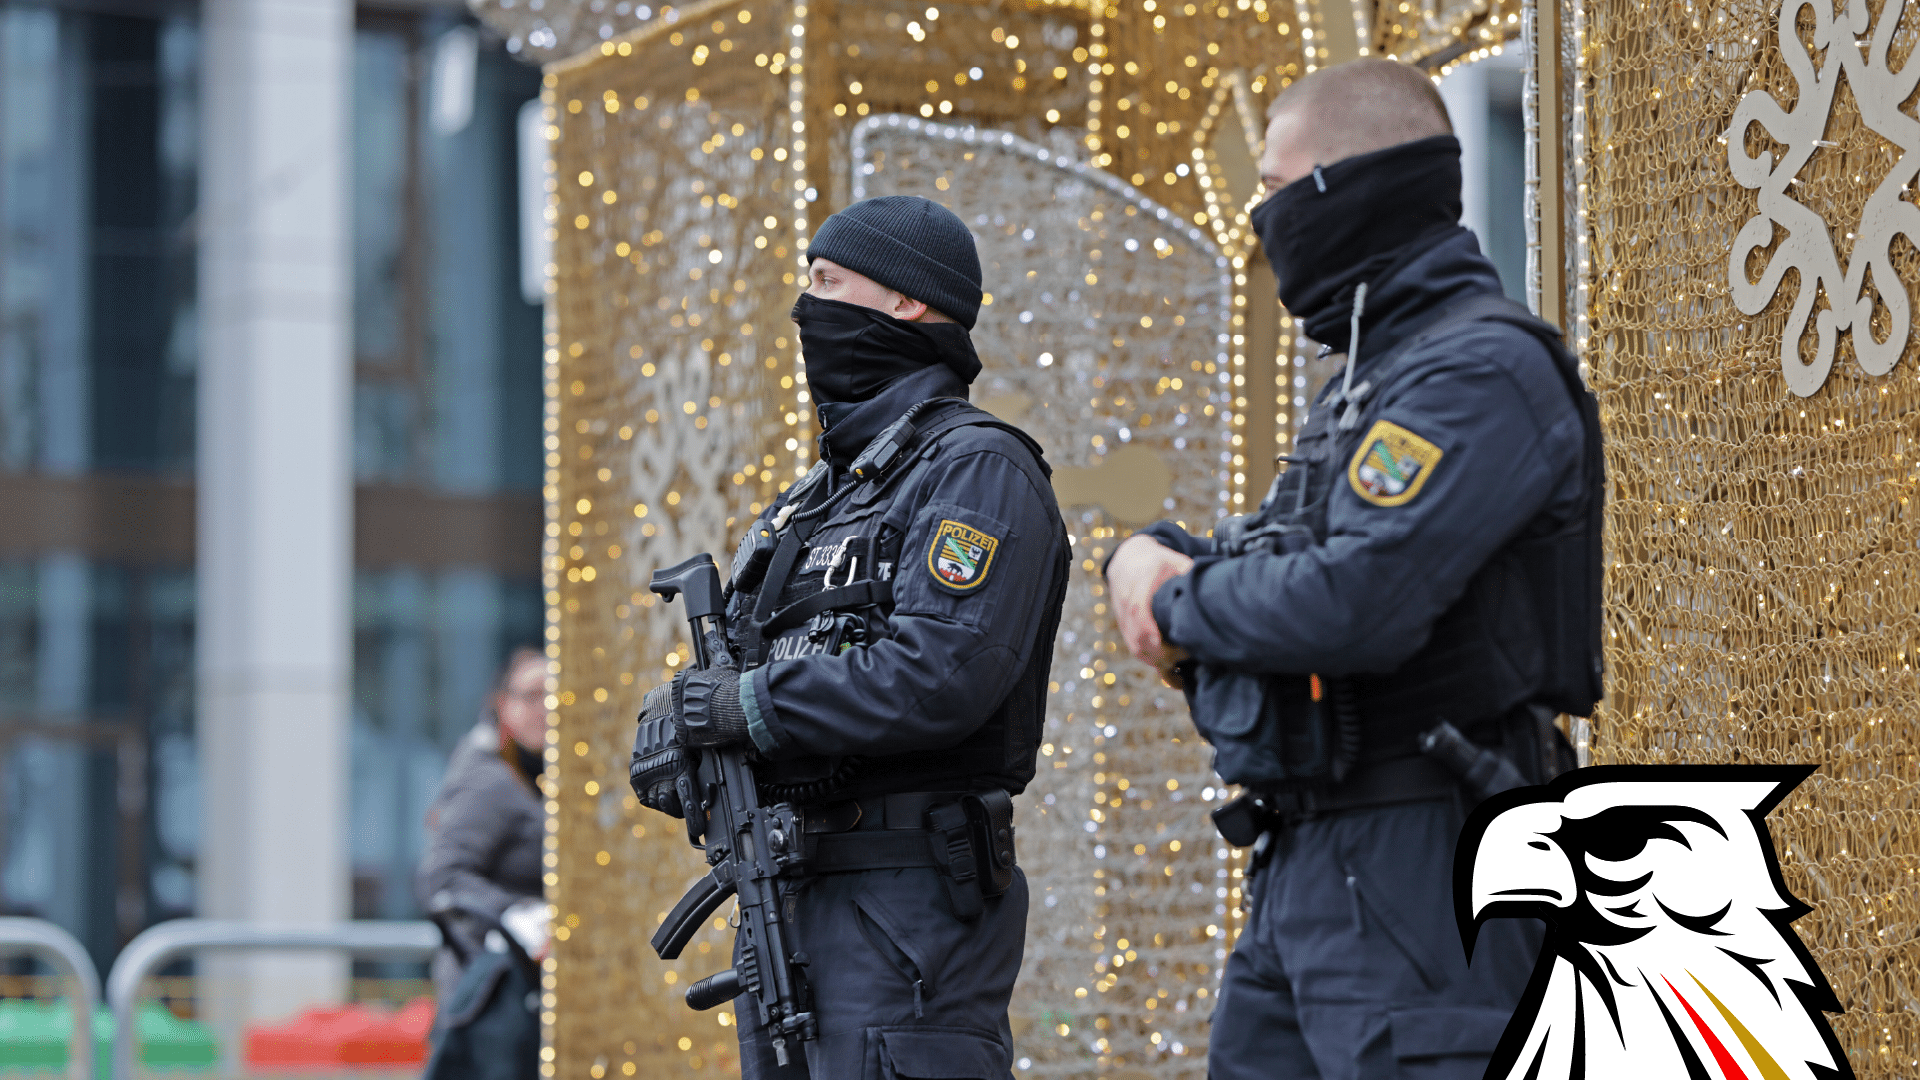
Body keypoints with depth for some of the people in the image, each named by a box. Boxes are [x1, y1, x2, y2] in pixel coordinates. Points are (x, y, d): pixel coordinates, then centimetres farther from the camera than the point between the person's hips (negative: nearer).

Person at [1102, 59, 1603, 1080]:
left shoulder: (1484, 371, -13)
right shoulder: (1368, 373, 21)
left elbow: (1357, 603, -25)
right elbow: (1271, 554, 27)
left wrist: (1180, 604, -7)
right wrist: (1147, 556, 3)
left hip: (1417, 872, -10)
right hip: (1302, 873, 10)